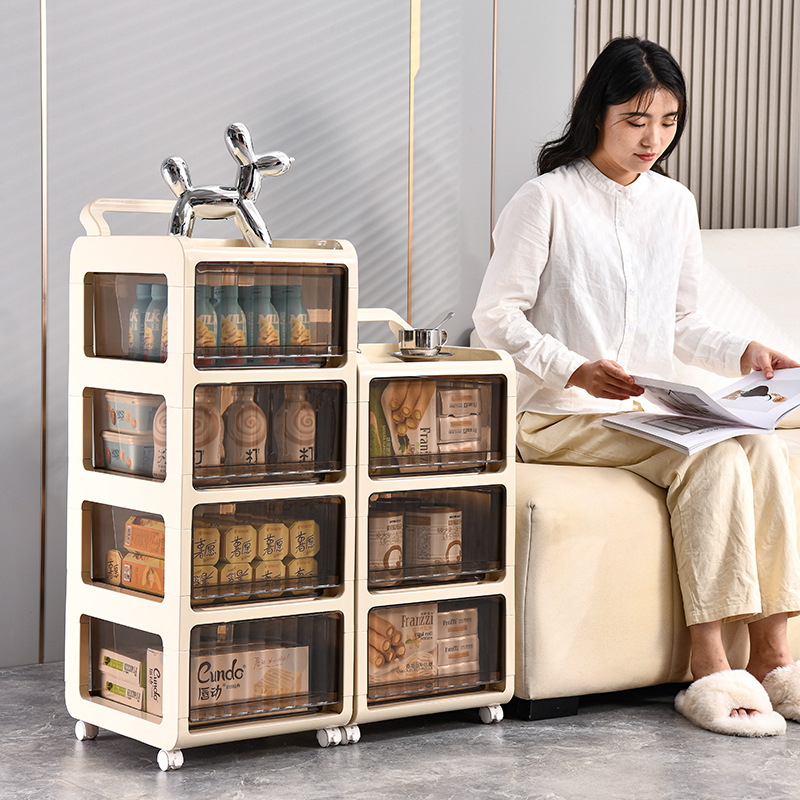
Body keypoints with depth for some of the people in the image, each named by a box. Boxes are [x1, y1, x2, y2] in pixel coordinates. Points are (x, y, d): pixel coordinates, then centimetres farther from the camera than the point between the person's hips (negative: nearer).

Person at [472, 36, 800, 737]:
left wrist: (743, 352, 0)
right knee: (711, 456, -29)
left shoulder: (675, 205, 13)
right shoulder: (547, 200, -6)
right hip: (557, 417, -5)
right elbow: (496, 318, -8)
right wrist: (576, 370, -22)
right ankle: (709, 671, -28)